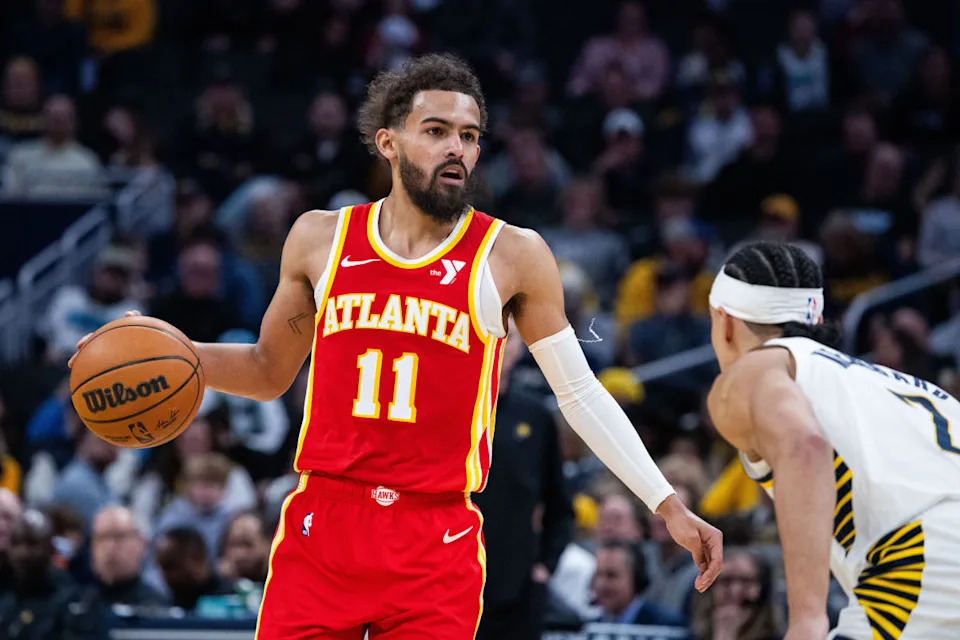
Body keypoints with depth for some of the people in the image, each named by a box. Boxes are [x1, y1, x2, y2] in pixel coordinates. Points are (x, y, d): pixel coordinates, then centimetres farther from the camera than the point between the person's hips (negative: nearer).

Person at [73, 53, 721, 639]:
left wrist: (666, 504, 2)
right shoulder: (321, 239, 8)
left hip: (437, 552, -2)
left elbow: (580, 393, 7)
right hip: (322, 526, 2)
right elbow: (270, 371, 20)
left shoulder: (512, 257, 2)